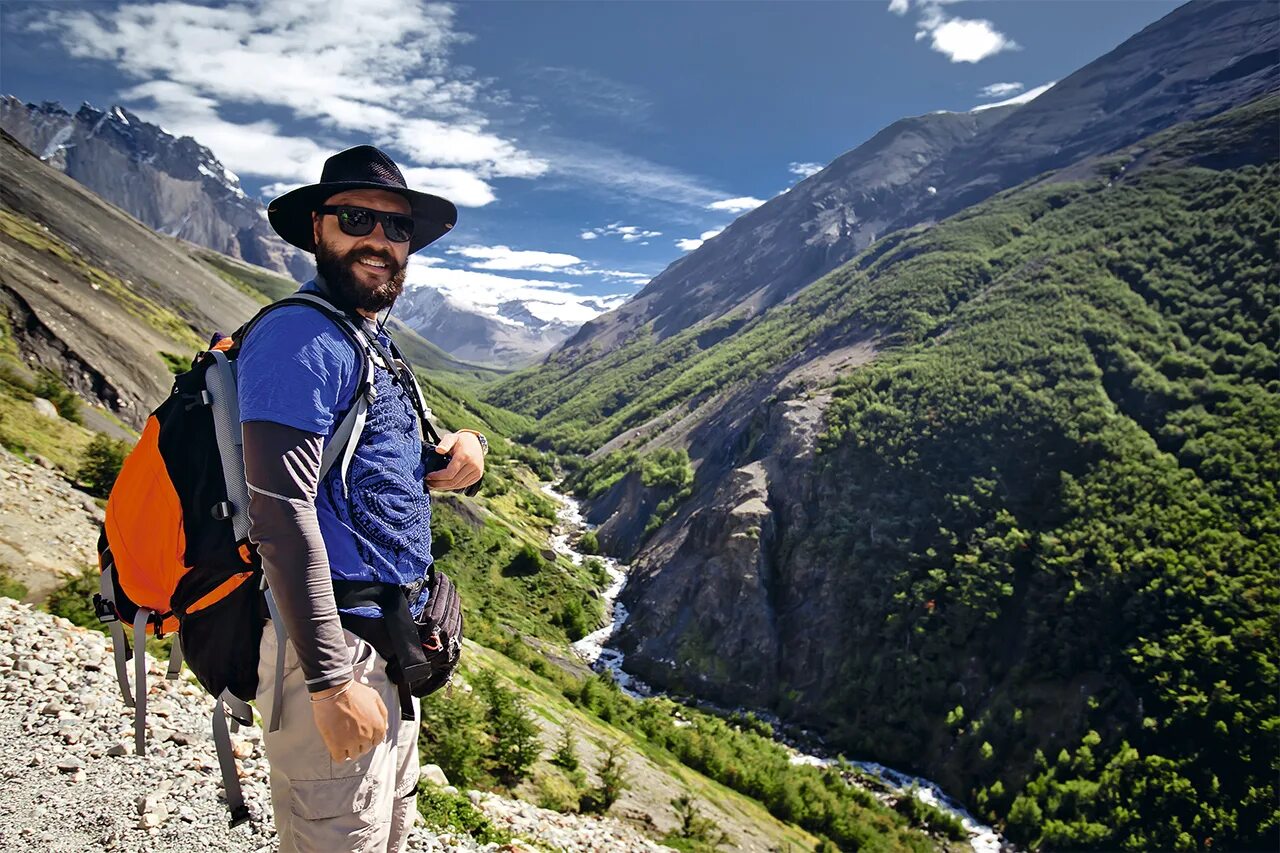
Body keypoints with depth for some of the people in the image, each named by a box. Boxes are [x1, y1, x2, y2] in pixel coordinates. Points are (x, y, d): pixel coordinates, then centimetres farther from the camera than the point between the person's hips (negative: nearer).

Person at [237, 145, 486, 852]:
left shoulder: (372, 340, 14)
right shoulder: (300, 334, -15)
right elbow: (281, 514, -23)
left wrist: (463, 448, -1)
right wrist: (332, 681, -25)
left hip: (390, 646, 10)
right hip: (333, 646, -9)